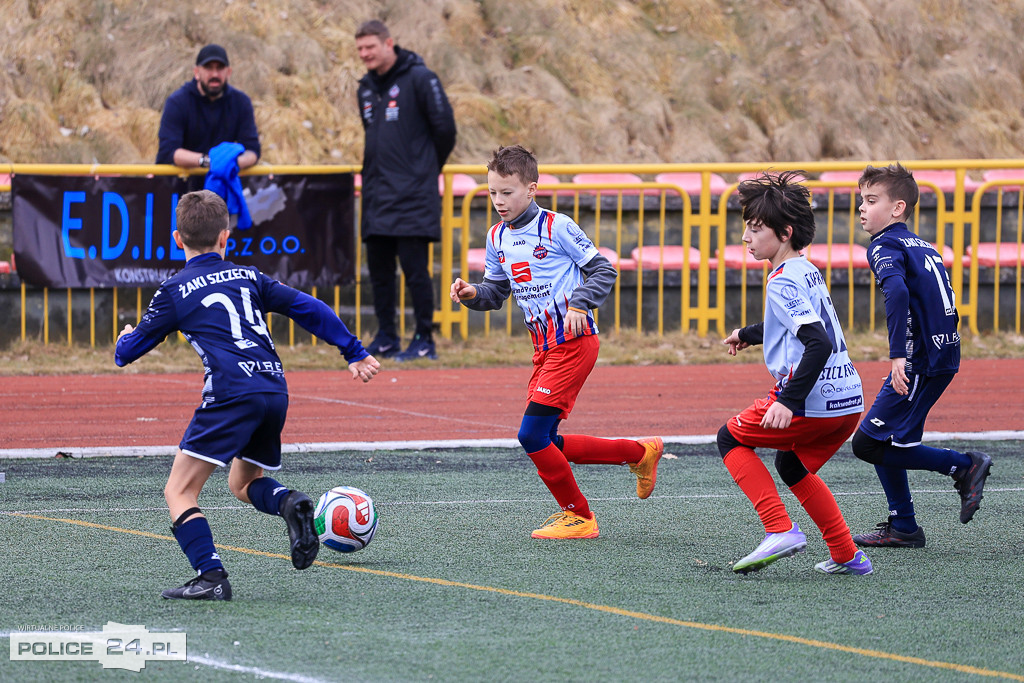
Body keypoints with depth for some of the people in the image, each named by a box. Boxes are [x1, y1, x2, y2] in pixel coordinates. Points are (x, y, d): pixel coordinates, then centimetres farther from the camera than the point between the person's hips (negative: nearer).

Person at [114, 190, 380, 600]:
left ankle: (211, 577, -18)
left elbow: (127, 352, 14)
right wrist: (354, 353, 25)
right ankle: (289, 503, -7)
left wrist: (125, 339, 39)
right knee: (242, 484, 25)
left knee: (179, 491, -1)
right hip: (275, 390, 6)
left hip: (232, 393, -6)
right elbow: (309, 309, 18)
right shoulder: (248, 277, 20)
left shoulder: (175, 291, 7)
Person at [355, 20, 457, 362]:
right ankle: (386, 337, 16)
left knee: (415, 268, -7)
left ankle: (424, 340, -2)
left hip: (412, 196, -7)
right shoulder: (366, 88, 14)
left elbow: (445, 128, -6)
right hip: (376, 196, 7)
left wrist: (428, 169, 4)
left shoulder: (420, 78, -8)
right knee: (379, 269, 8)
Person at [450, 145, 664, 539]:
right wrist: (474, 295, -3)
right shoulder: (497, 239, 12)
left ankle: (578, 517, 3)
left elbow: (602, 270, -6)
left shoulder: (556, 227, -9)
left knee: (532, 434, -14)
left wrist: (580, 304, -20)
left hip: (573, 341, -9)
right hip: (544, 346, 9)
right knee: (545, 444, 7)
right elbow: (496, 292, 18)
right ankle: (640, 453, 23)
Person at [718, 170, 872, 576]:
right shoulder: (808, 272, 15)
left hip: (812, 403, -9)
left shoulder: (783, 282, -14)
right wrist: (747, 334, 50)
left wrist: (789, 401, -29)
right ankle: (847, 557, 25)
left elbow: (818, 344, -26)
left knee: (730, 438, 9)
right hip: (849, 401, 9)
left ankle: (780, 531, -5)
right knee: (792, 466, 30)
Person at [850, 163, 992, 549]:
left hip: (921, 360, -9)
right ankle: (902, 528, 17)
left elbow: (898, 291, -27)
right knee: (880, 438, 16)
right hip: (943, 356, 9)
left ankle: (963, 466, -7)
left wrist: (898, 355, -31)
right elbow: (943, 301, 23)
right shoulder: (922, 246, 19)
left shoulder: (886, 245, -8)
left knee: (870, 443, -7)